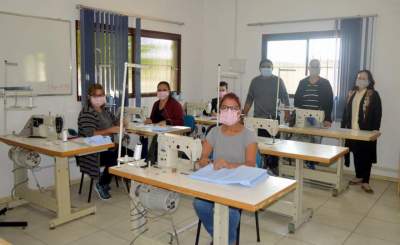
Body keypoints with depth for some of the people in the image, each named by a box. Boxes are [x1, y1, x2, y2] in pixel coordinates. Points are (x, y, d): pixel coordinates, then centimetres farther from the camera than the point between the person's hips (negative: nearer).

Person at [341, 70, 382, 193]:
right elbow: (346, 111, 15)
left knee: (366, 156, 0)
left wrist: (375, 130, -14)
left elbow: (378, 114, -8)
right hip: (352, 130, 5)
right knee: (356, 154, 12)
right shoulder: (352, 93, 12)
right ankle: (359, 177, 25)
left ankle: (365, 182, 5)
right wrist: (343, 126, 11)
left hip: (366, 132, -5)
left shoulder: (373, 95, -5)